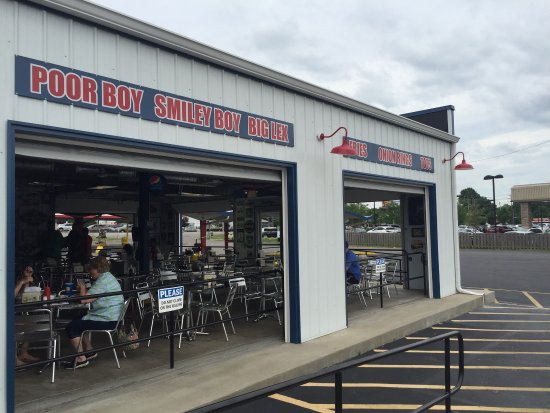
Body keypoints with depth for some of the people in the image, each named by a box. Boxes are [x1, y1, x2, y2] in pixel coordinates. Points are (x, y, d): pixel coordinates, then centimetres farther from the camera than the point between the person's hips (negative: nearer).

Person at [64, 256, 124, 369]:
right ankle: (89, 350, 29)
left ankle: (81, 359, 0)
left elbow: (83, 300, -22)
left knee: (72, 327, -6)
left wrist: (82, 288, -4)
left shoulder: (103, 281, -19)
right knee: (80, 321, 25)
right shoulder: (109, 277, 15)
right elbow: (91, 296, 23)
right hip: (111, 318, 11)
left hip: (106, 320, -11)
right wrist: (84, 290, 8)